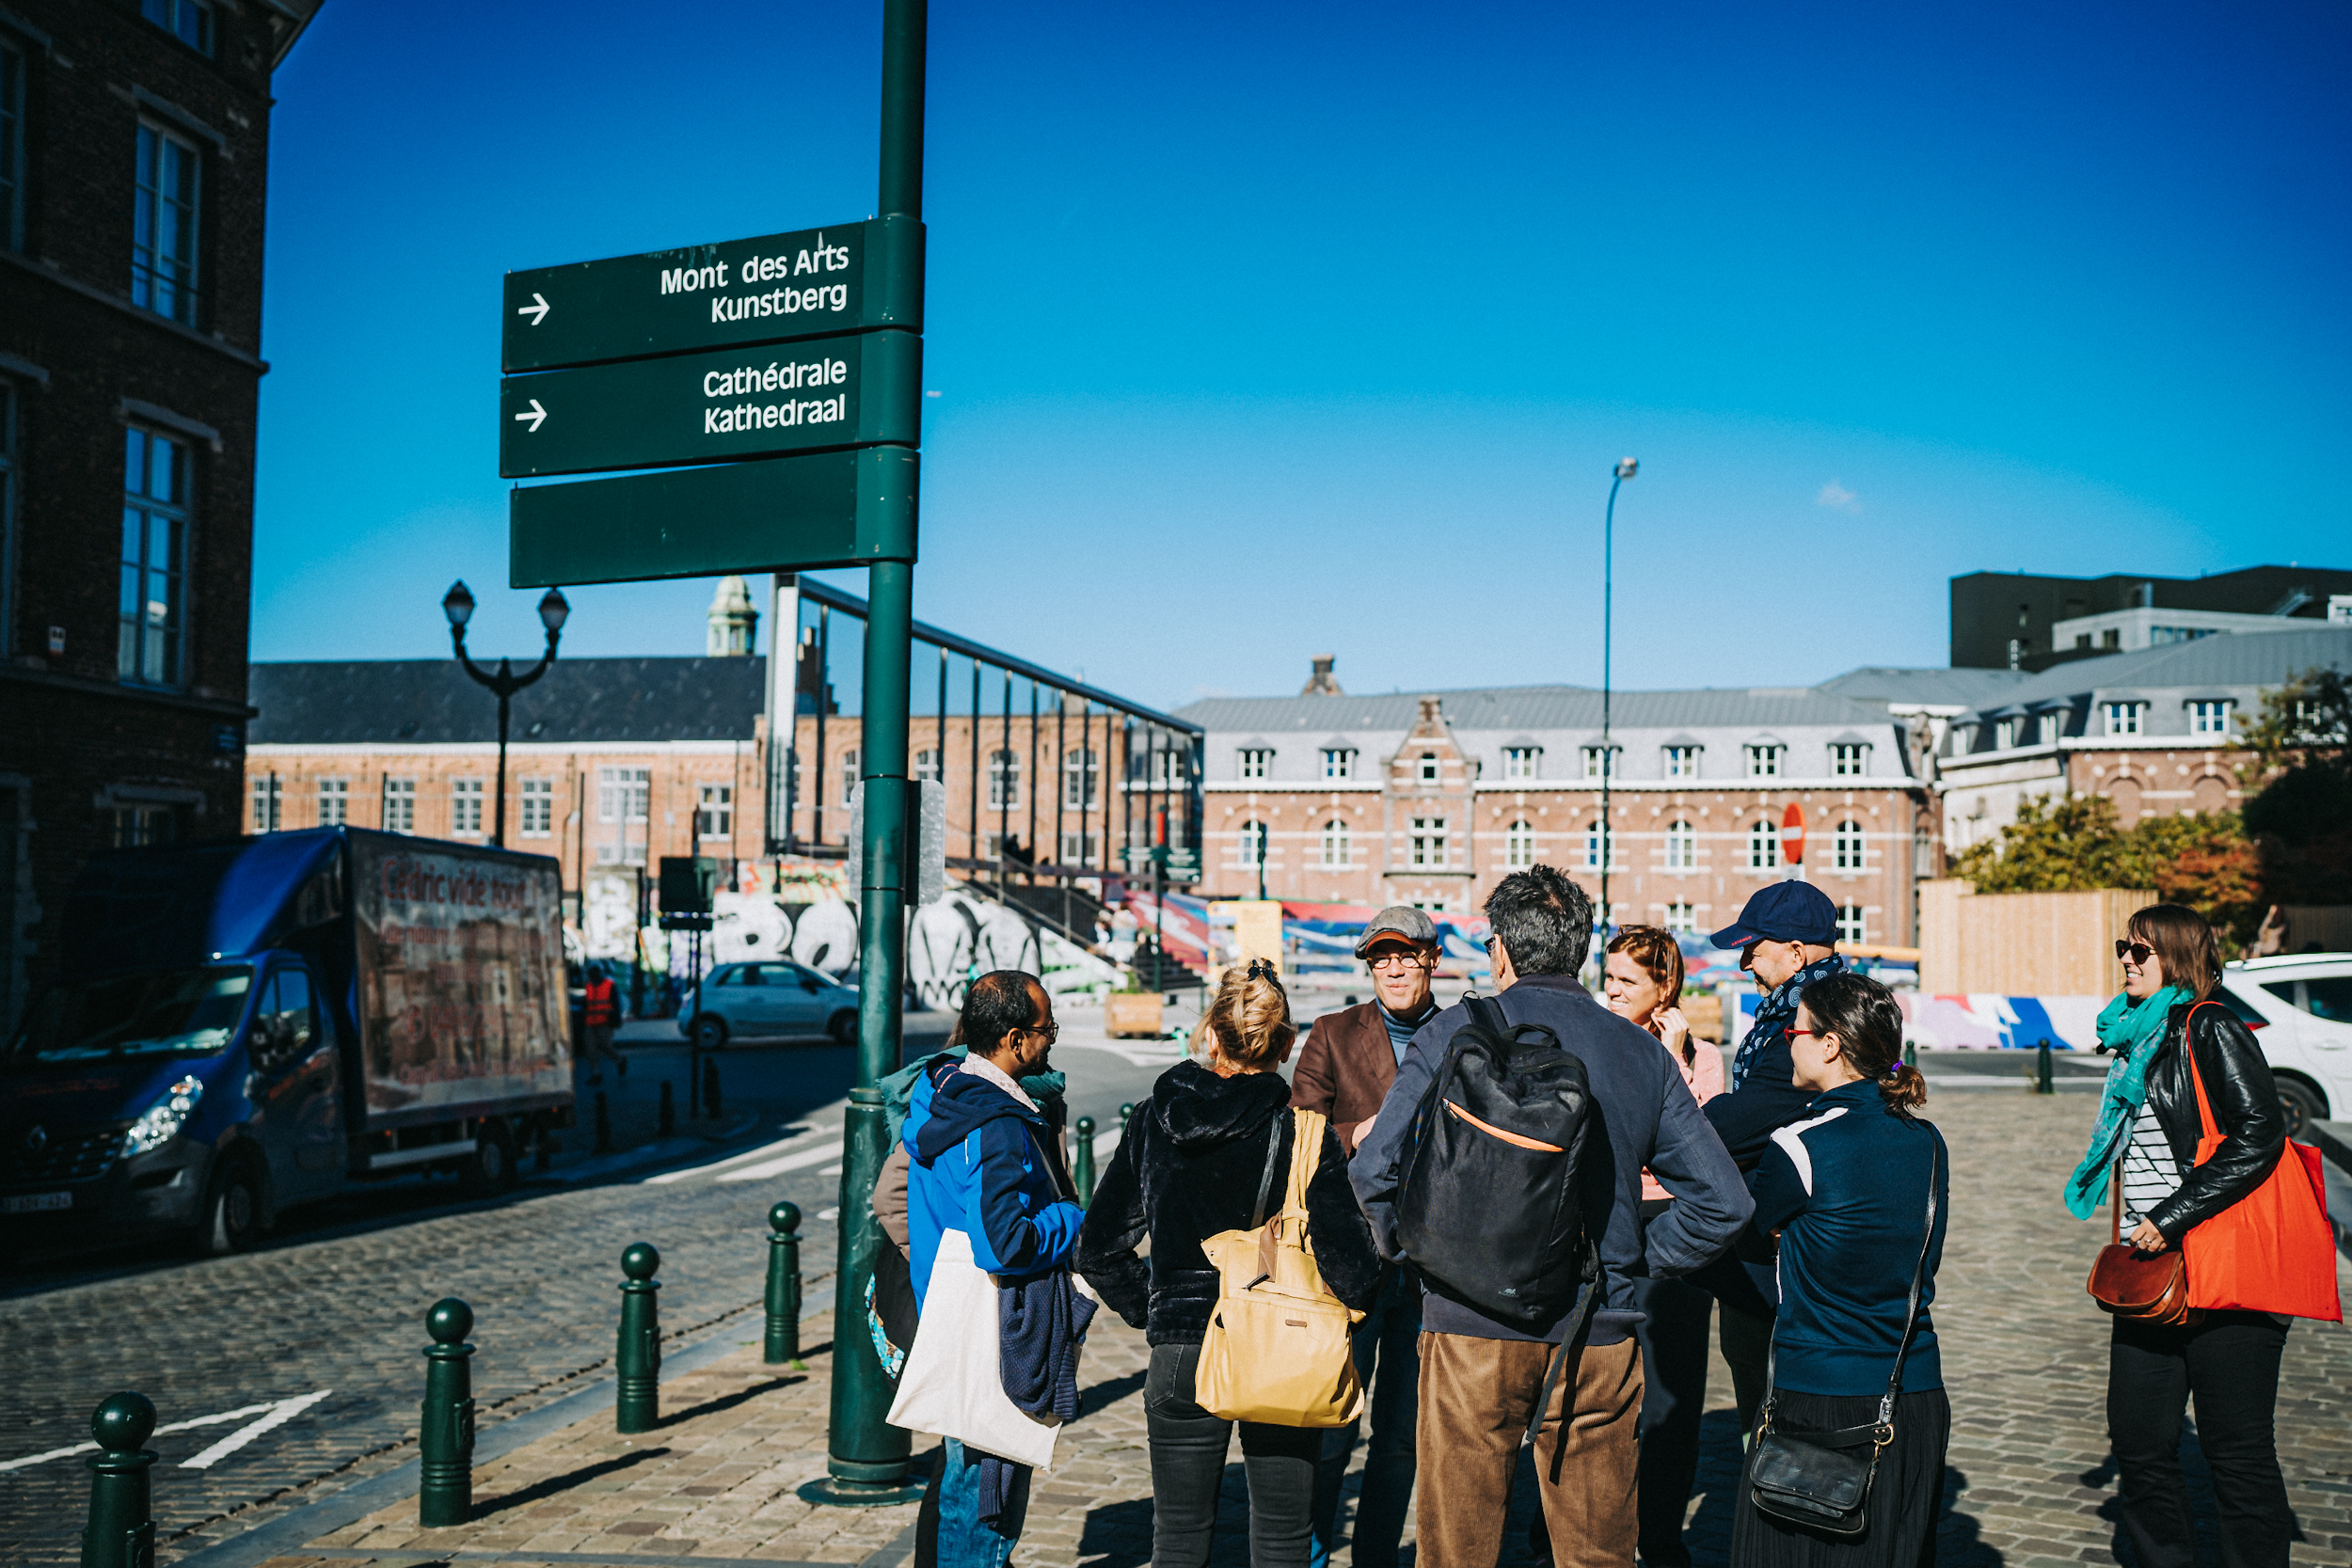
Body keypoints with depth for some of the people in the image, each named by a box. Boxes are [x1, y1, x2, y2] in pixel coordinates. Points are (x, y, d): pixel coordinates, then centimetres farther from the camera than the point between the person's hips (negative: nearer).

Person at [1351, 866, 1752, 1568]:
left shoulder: (1451, 1033, -2)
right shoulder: (1641, 1053, 6)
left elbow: (1377, 1167, -10)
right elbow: (1723, 1200, 4)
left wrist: (1409, 1247, 7)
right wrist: (1635, 1263, 13)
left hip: (1472, 1325, -2)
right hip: (1599, 1335, 3)